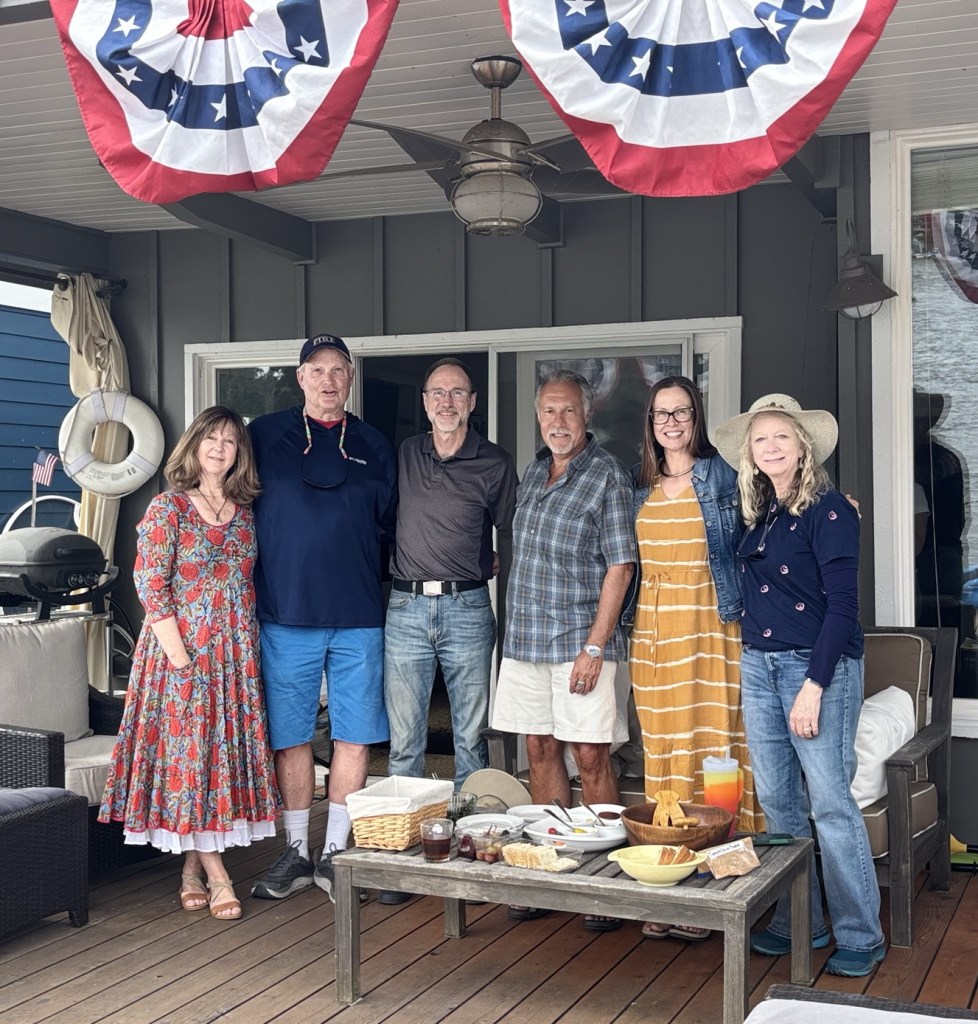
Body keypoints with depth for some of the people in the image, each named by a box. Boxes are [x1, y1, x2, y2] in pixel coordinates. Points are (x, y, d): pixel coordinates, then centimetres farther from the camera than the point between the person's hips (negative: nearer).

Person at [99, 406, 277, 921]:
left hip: (236, 654, 5)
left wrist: (248, 640, 6)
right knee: (187, 749, -4)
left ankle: (192, 867, 16)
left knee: (227, 750, 5)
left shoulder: (245, 512, 10)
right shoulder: (168, 508, -4)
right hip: (182, 649, -5)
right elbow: (150, 583, -10)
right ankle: (215, 876, 1)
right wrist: (177, 652, -15)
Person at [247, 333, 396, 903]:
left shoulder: (374, 447, 10)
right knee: (290, 737, 5)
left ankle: (337, 853, 15)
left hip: (358, 619, 1)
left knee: (355, 736, 3)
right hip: (286, 615, -1)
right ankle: (297, 853, 18)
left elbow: (389, 524, 17)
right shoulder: (265, 436, 6)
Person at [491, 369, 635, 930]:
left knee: (591, 756, -3)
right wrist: (517, 626, 13)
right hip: (525, 638, 6)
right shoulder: (534, 472, 14)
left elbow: (620, 566, -11)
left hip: (581, 639, -6)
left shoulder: (608, 474, -7)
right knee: (541, 749, 10)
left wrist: (594, 646, -16)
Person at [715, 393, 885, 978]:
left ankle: (860, 936, 6)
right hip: (759, 667, 7)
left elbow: (842, 605, -15)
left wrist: (813, 686, -19)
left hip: (818, 667, -7)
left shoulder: (828, 510, -10)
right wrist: (754, 661, 8)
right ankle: (799, 923, 22)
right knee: (778, 802, 10)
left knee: (830, 802, -6)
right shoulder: (759, 514, 12)